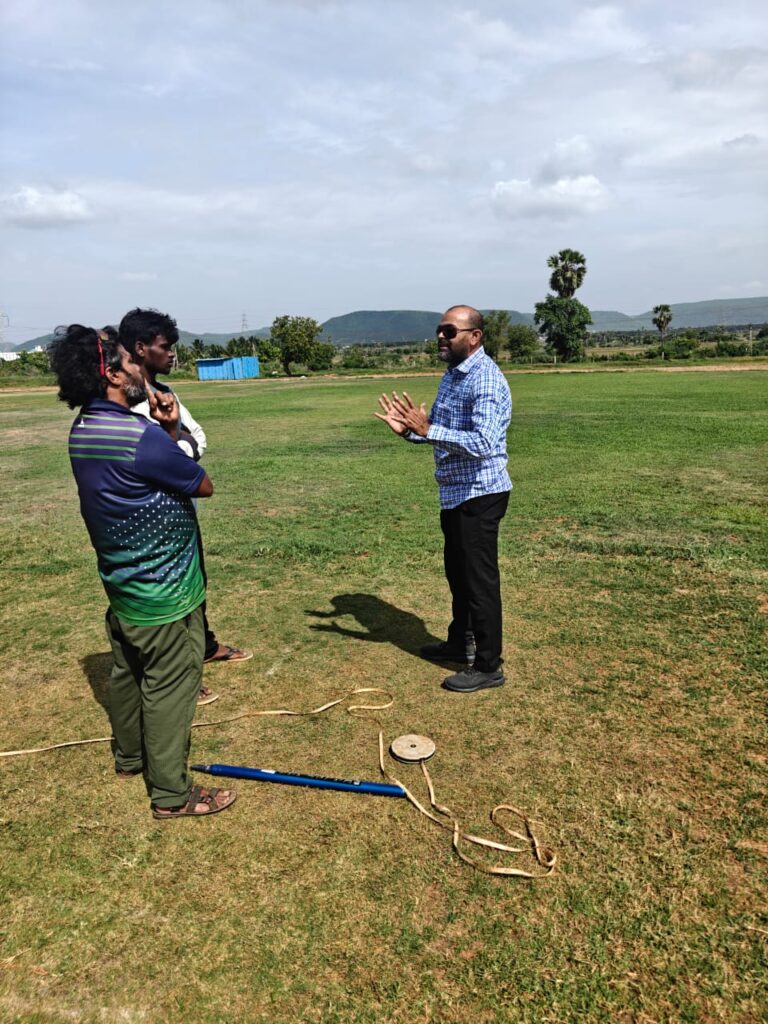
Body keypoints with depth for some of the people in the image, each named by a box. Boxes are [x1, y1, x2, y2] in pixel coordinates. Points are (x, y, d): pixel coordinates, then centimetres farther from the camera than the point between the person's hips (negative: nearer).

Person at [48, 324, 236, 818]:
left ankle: (130, 756, 43)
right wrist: (168, 433, 0)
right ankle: (172, 793, 17)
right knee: (170, 686, 3)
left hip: (122, 582, 9)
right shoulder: (140, 436, -27)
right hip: (163, 590, -9)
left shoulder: (83, 431, 2)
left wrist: (167, 431, -5)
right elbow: (204, 485, -13)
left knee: (128, 672, 23)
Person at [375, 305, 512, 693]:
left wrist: (427, 431, -31)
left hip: (479, 495, -10)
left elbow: (482, 443, -31)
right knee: (457, 571, 21)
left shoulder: (485, 381, -20)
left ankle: (488, 666, 11)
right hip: (455, 493, 10)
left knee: (480, 578, -1)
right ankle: (459, 642, 38)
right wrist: (410, 430, -2)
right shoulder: (453, 373, 11)